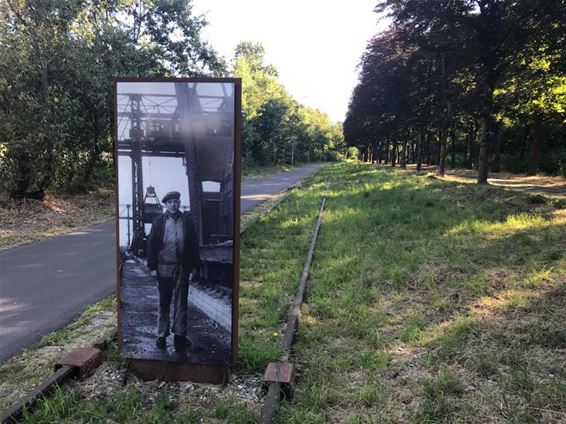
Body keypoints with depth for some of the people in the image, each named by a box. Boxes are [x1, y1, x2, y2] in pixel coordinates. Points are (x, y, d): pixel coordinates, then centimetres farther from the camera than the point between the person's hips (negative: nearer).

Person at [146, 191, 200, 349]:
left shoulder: (187, 221, 5)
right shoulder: (159, 221, 1)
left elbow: (194, 244, 5)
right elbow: (151, 244, -1)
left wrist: (194, 265, 2)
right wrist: (152, 266, -6)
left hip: (182, 268, 1)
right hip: (164, 268, -1)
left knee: (181, 303, 7)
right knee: (164, 303, 8)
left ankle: (180, 335, 16)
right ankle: (162, 335, 17)